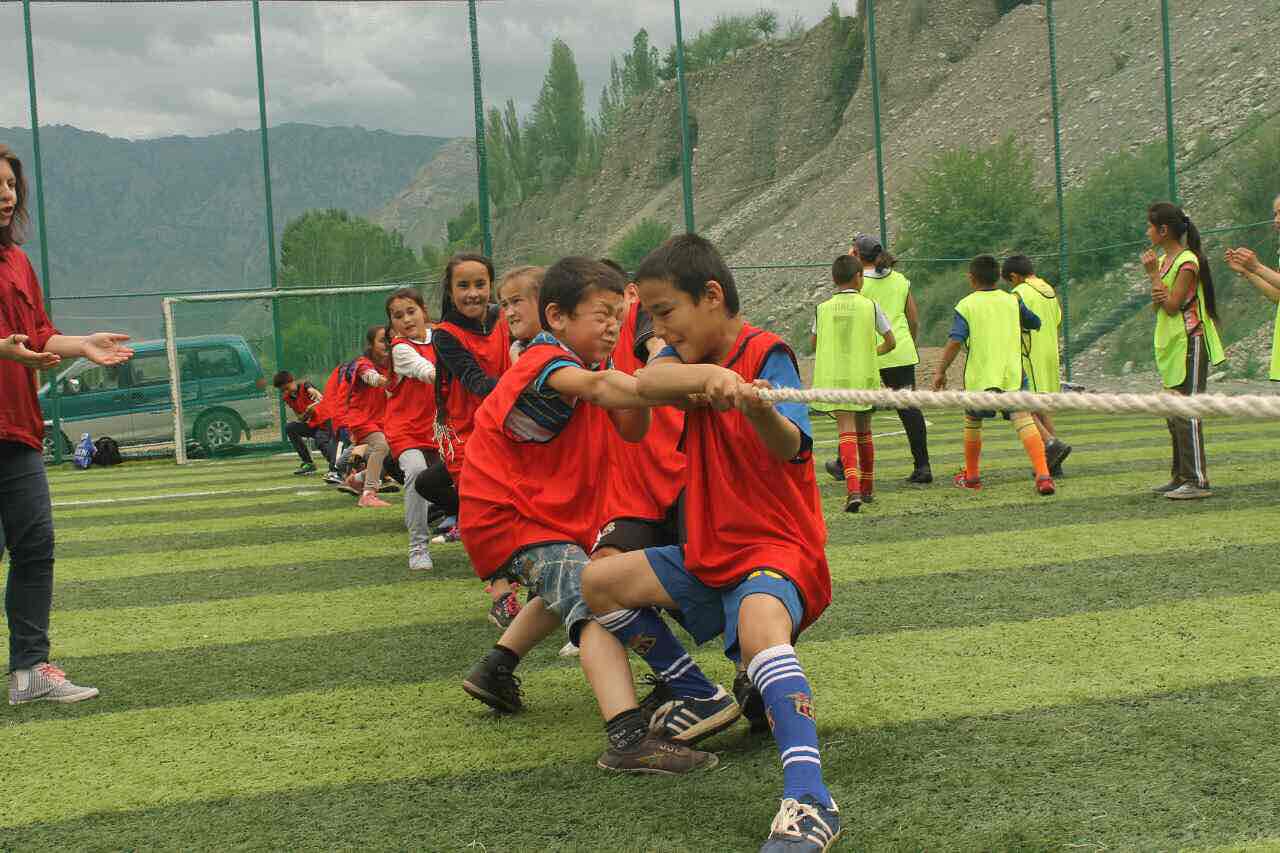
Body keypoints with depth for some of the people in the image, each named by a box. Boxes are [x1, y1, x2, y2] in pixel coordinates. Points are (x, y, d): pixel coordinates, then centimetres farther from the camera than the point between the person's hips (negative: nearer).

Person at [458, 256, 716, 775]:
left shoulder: (584, 365, 11)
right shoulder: (546, 363, -20)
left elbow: (630, 430, 3)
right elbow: (597, 387, -44)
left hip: (552, 512, 11)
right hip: (507, 515, -11)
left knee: (567, 590, 35)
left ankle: (494, 673, 48)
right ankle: (627, 742, -39)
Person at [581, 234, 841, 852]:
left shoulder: (766, 354, -16)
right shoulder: (696, 356, 5)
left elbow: (791, 447, -35)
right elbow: (646, 383, -18)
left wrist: (760, 410, -56)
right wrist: (709, 375, -36)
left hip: (778, 546, -9)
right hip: (710, 549, 9)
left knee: (759, 625, -39)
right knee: (599, 581, 12)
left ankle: (810, 801, -46)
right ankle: (703, 701, 22)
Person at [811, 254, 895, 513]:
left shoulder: (823, 309, 1)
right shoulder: (870, 306, -2)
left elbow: (815, 344, 13)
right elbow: (891, 342, 1)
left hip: (835, 377, 0)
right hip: (864, 376, 1)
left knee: (847, 433, -7)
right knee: (864, 432, 16)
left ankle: (853, 489, -27)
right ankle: (867, 488, 28)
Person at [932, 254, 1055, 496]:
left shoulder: (966, 305, -2)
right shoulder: (1012, 300, 9)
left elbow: (955, 341, -12)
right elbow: (1035, 323, 24)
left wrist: (941, 371, -6)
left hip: (979, 376, -2)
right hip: (1013, 375, 2)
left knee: (972, 423, 19)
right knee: (1024, 421, -9)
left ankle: (971, 476, 31)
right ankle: (1043, 475, -27)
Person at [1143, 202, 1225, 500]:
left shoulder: (1187, 262, -14)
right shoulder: (1163, 260, 14)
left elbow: (1172, 306, -17)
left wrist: (1154, 274, -12)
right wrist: (1156, 297, -9)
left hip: (1189, 344, -10)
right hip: (1170, 346, 10)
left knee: (1186, 413, -11)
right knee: (1174, 414, 13)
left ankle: (1198, 481, -10)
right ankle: (1181, 476, 21)